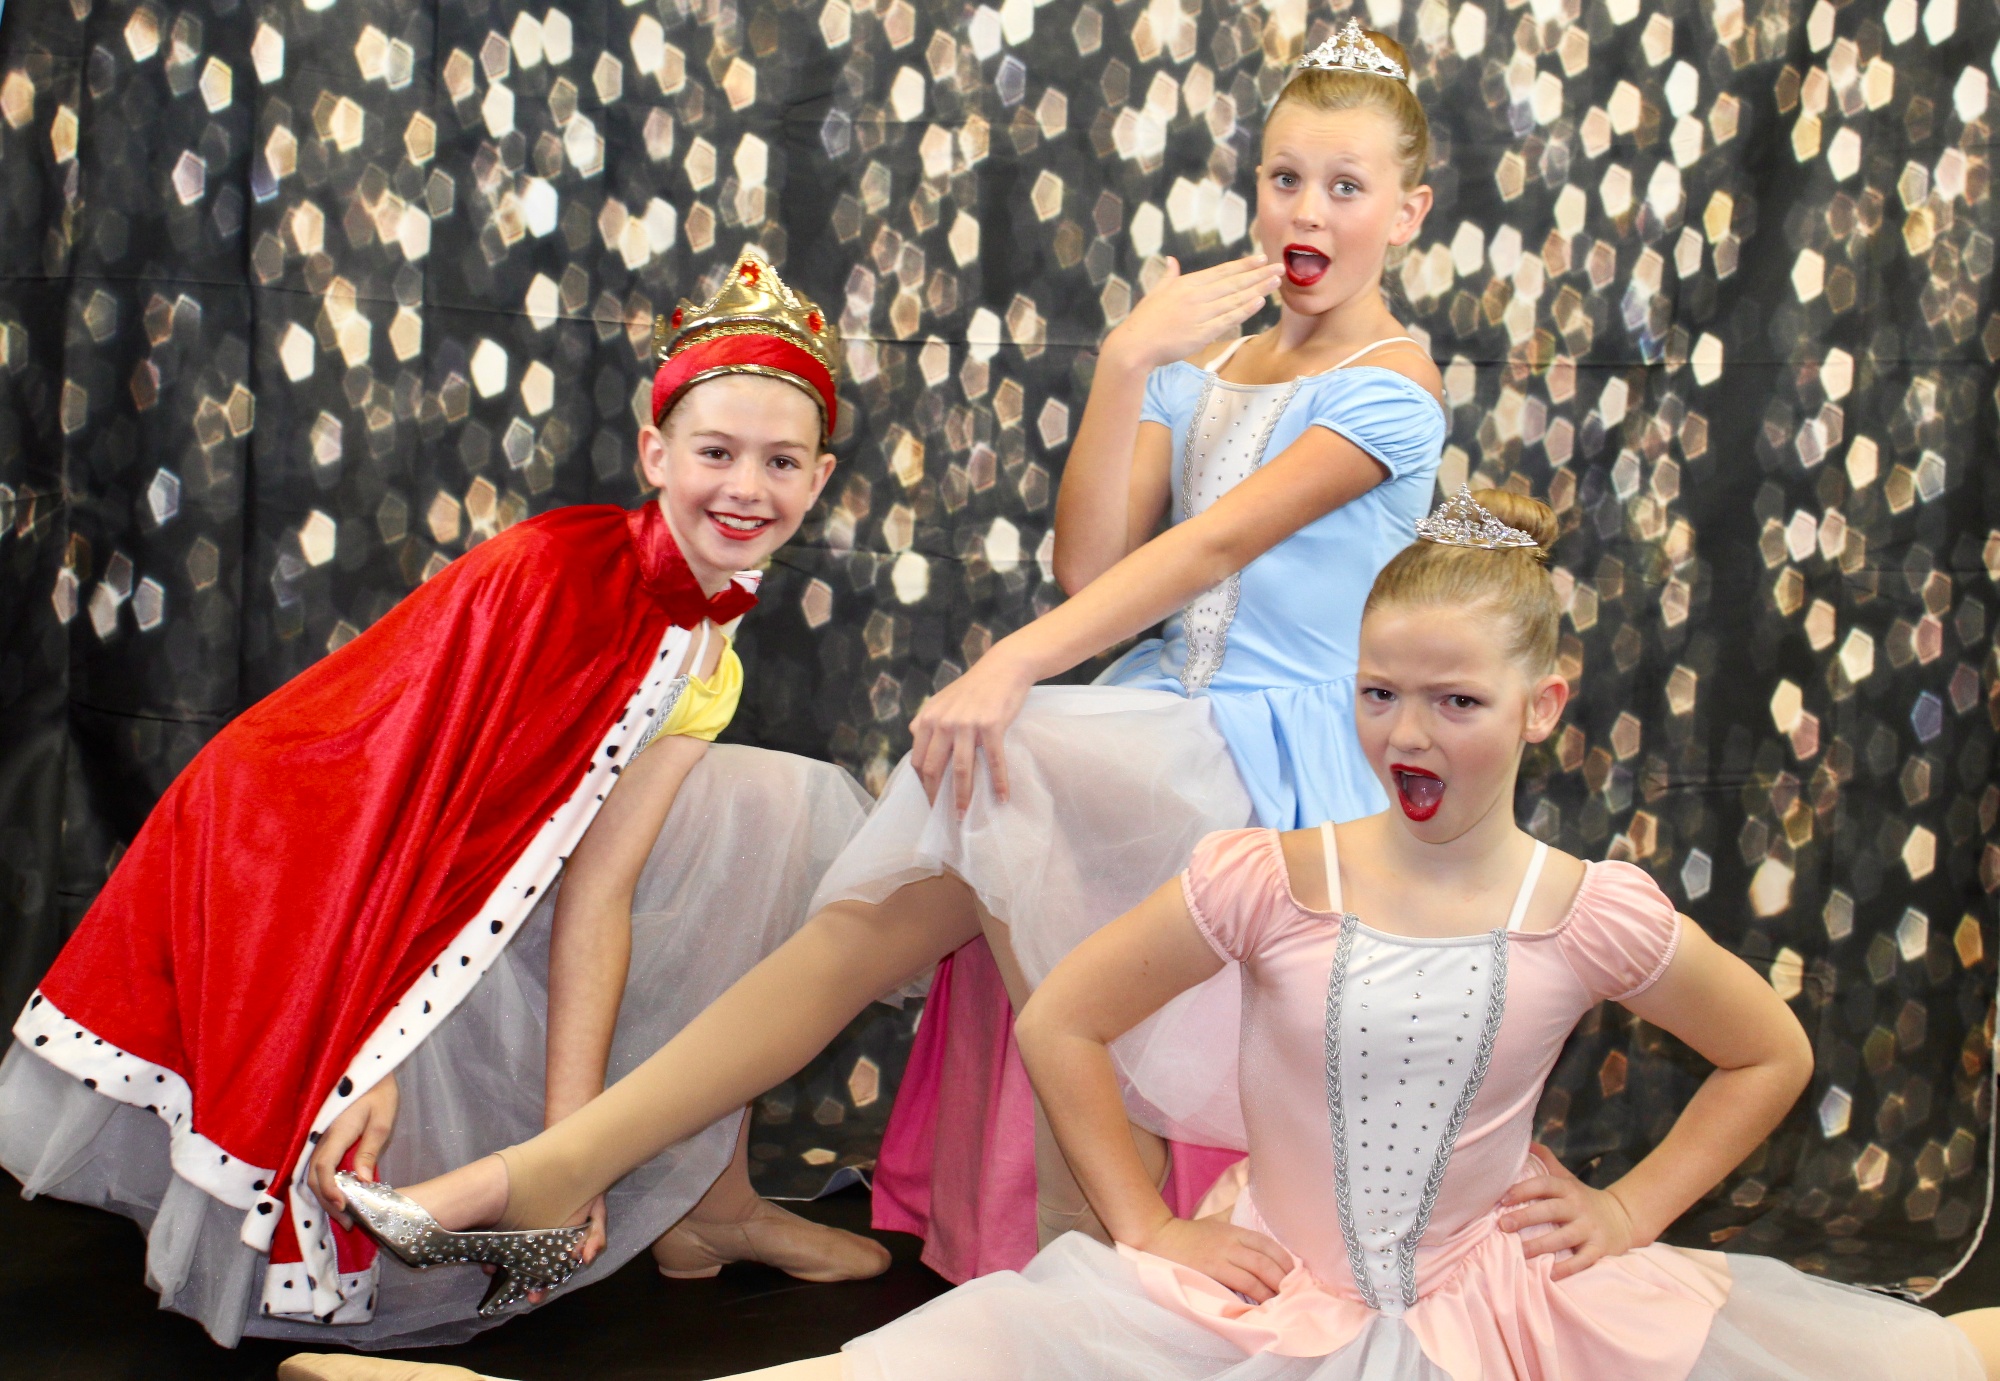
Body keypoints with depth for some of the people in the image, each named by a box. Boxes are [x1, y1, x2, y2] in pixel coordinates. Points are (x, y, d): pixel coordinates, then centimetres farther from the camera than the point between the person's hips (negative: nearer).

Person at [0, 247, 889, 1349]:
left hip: (479, 908, 7)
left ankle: (706, 1202, 4)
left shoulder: (704, 660, 1)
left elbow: (598, 890, -9)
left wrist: (572, 1133, -21)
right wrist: (365, 1065, -30)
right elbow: (405, 801, -24)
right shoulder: (552, 572, -21)